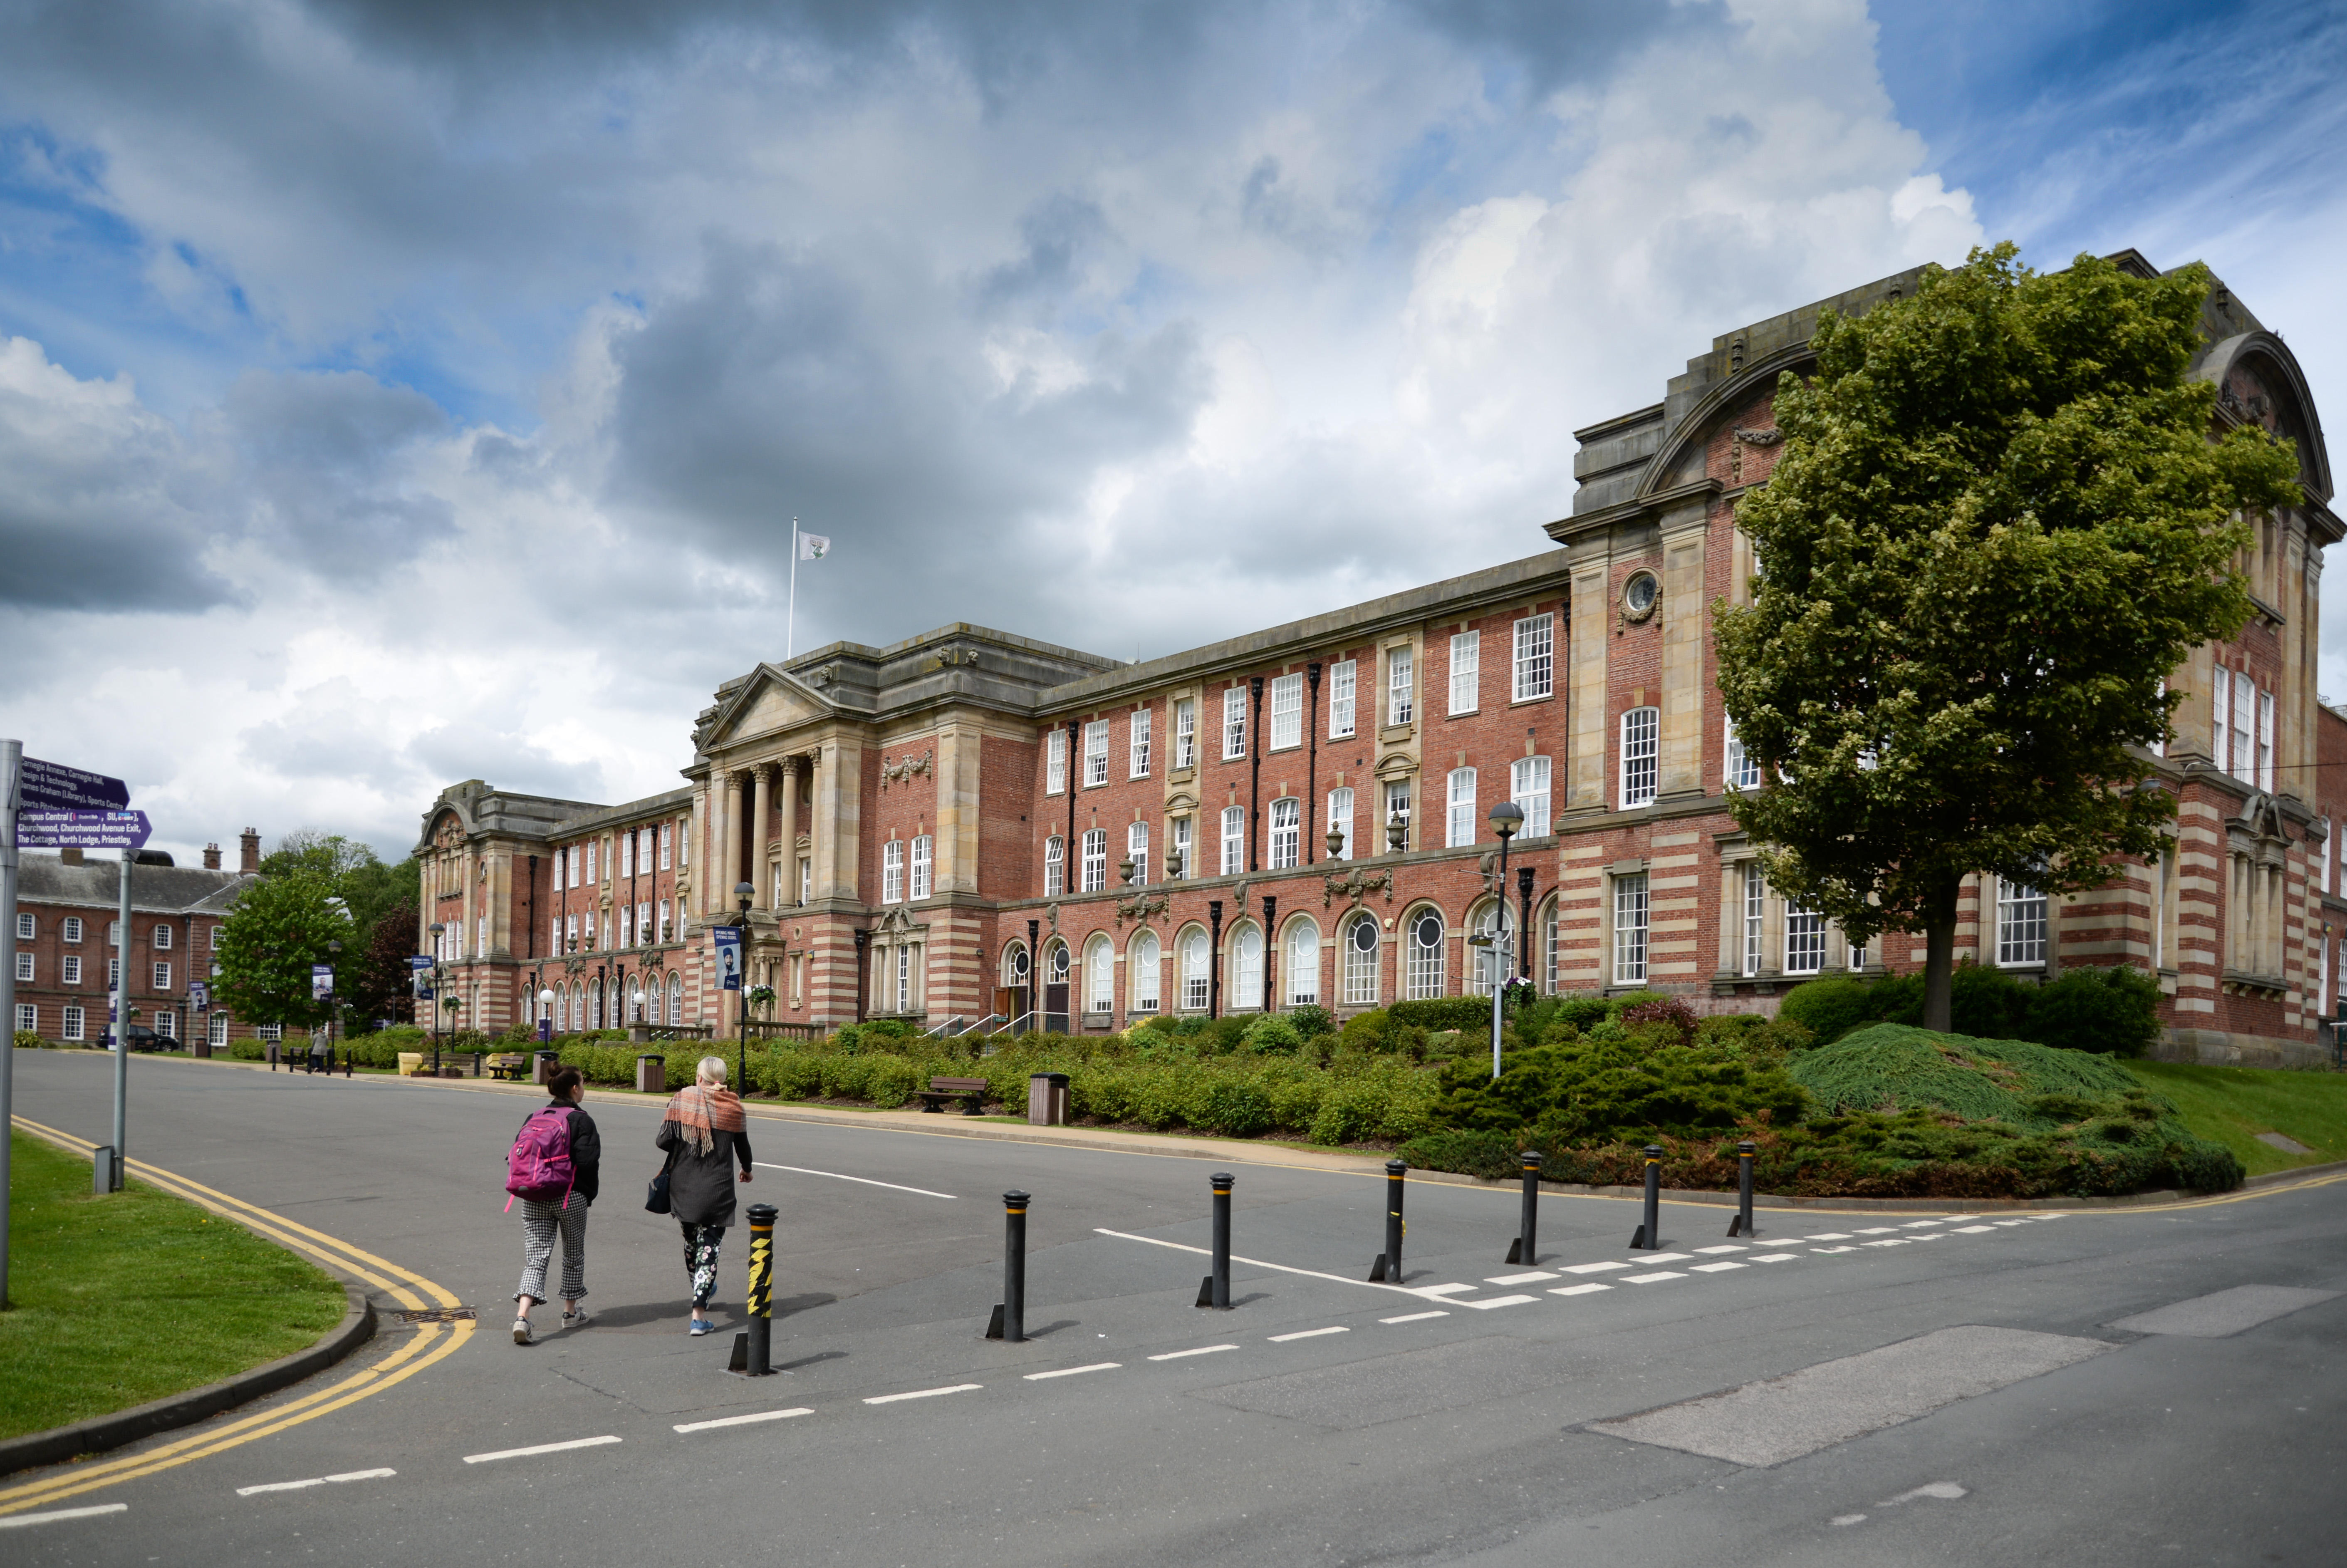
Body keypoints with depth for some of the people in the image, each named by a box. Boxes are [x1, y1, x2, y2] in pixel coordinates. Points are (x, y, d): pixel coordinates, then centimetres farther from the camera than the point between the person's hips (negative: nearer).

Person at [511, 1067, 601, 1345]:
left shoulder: (534, 1117, 9)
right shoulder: (582, 1120, -8)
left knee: (536, 1257, 1)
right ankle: (571, 1312, 26)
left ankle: (522, 1317, -17)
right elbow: (587, 1160, -15)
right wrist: (590, 1192, -1)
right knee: (574, 1255, 15)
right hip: (571, 1197, -4)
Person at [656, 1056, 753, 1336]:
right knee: (709, 1245, 0)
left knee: (691, 1239, 22)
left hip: (682, 1187, 2)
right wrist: (747, 1169, 31)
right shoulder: (732, 1105, -2)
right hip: (717, 1190, -2)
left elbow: (662, 1141, -10)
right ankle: (699, 1314, -8)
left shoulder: (681, 1100, -5)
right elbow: (742, 1145, 10)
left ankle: (701, 1291, 42)